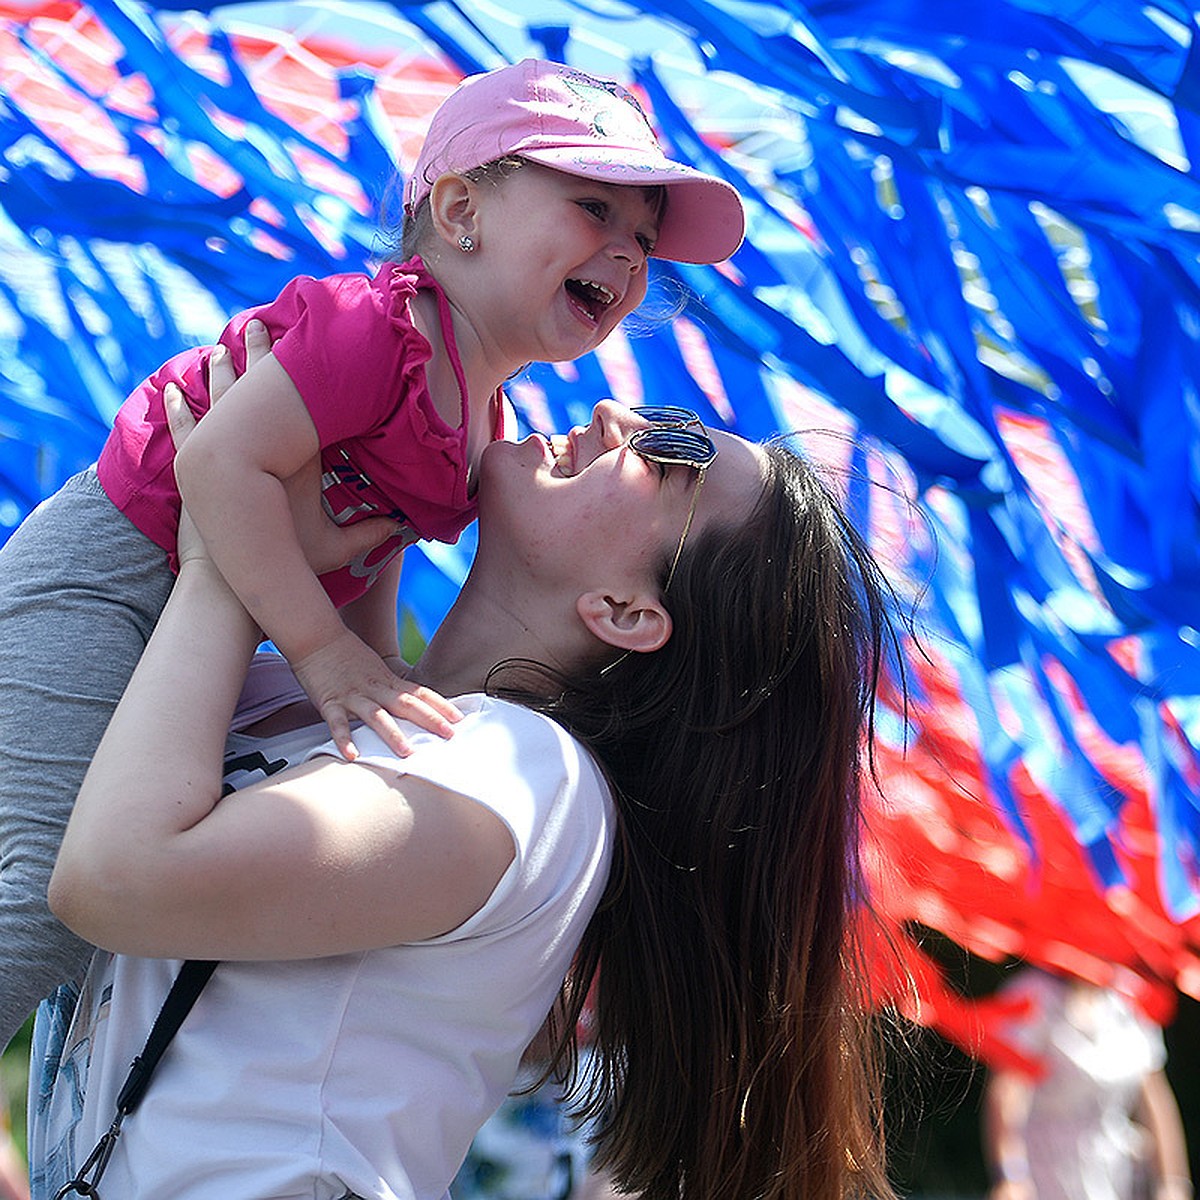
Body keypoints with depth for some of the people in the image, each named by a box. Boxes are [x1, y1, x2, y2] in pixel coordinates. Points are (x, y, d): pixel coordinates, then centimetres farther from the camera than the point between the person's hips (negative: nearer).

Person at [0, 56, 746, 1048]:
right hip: (94, 575, -10)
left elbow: (366, 563, 15)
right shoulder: (385, 330, -23)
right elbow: (219, 462, -31)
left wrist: (383, 693, 5)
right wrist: (325, 654, -30)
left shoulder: (481, 422, 9)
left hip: (192, 620, 10)